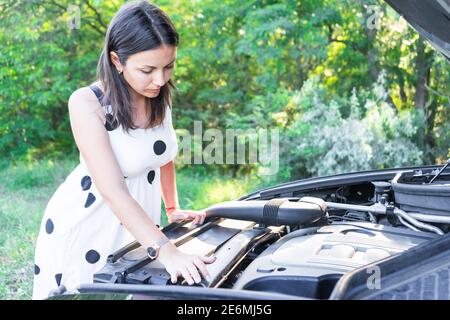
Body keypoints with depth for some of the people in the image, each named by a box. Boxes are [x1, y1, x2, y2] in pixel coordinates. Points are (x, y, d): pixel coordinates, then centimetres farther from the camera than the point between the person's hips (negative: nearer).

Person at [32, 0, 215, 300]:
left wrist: (174, 209, 8)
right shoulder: (87, 104, -24)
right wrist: (166, 251, -39)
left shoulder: (160, 96, -6)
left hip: (137, 227, 5)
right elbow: (114, 191, -32)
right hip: (83, 229, -5)